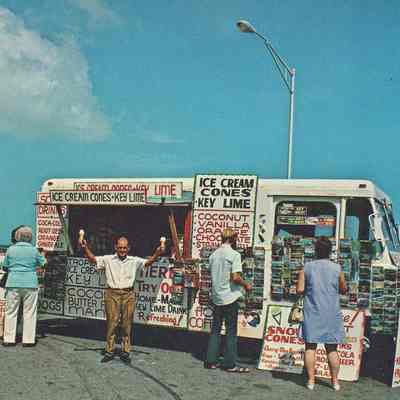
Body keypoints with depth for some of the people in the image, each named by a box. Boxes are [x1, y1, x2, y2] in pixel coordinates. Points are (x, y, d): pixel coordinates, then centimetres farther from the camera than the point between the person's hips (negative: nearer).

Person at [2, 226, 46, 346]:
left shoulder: (11, 249, 1)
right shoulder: (34, 250, -2)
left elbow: (5, 266, 9)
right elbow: (43, 263, 8)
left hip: (13, 283, 1)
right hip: (30, 284, -1)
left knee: (11, 312, 8)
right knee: (29, 313, 4)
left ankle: (9, 339, 11)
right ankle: (28, 340, 6)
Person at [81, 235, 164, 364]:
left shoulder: (134, 261, 7)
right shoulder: (108, 259, 4)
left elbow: (148, 262, 1)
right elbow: (93, 259, 1)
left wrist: (157, 254, -17)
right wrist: (85, 247, -15)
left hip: (128, 295, 1)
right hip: (112, 294, -1)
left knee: (127, 324, 6)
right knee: (111, 323, 2)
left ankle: (125, 352, 16)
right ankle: (109, 351, 13)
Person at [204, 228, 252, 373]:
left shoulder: (214, 254, 7)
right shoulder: (234, 254, -13)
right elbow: (235, 277, -19)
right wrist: (246, 285, -3)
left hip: (216, 297, 6)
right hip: (230, 297, -6)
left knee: (215, 330, 13)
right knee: (231, 332, 3)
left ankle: (211, 361, 15)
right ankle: (230, 364, 7)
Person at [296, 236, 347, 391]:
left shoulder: (307, 267, -4)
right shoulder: (337, 268, -3)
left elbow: (300, 290, -7)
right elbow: (343, 290, 7)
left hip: (312, 313, -1)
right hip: (332, 314, 1)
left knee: (310, 347, 5)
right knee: (332, 348, 10)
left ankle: (311, 380, 6)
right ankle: (335, 381, 16)